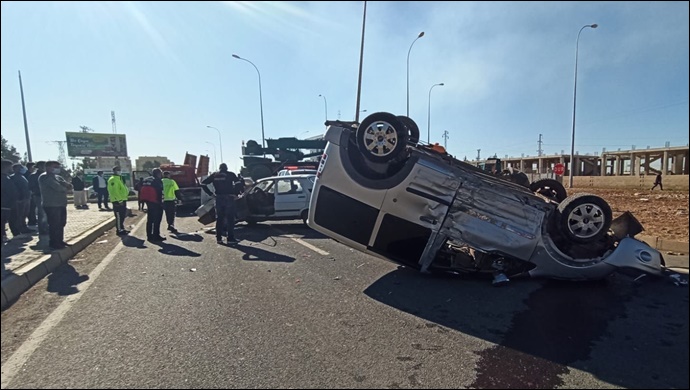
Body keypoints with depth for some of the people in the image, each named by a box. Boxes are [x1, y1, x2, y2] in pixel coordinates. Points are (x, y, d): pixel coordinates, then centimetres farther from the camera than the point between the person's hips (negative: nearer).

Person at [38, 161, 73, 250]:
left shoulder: (58, 177, 18)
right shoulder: (45, 177, -9)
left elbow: (69, 186, 8)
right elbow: (57, 187, -20)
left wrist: (66, 185, -15)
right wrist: (65, 188, 1)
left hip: (61, 204, 9)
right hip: (51, 205, -9)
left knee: (61, 223, 14)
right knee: (54, 225, -6)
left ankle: (60, 241, 23)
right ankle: (54, 243, 2)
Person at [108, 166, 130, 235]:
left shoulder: (119, 178, 18)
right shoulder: (112, 179, -14)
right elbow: (114, 191, -21)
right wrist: (119, 200, -22)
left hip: (122, 200, 10)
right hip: (117, 201, -10)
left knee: (122, 216, 15)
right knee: (118, 216, -5)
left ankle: (122, 228, 24)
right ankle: (119, 230, 0)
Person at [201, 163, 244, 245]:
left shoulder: (214, 175, 10)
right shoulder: (231, 175, 1)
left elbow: (203, 183, 8)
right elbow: (238, 183, -14)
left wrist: (211, 194, 8)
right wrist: (236, 194, -5)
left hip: (218, 198, 3)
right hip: (229, 198, -3)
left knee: (219, 218, 11)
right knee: (230, 219, 0)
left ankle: (219, 238, 13)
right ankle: (230, 238, -1)